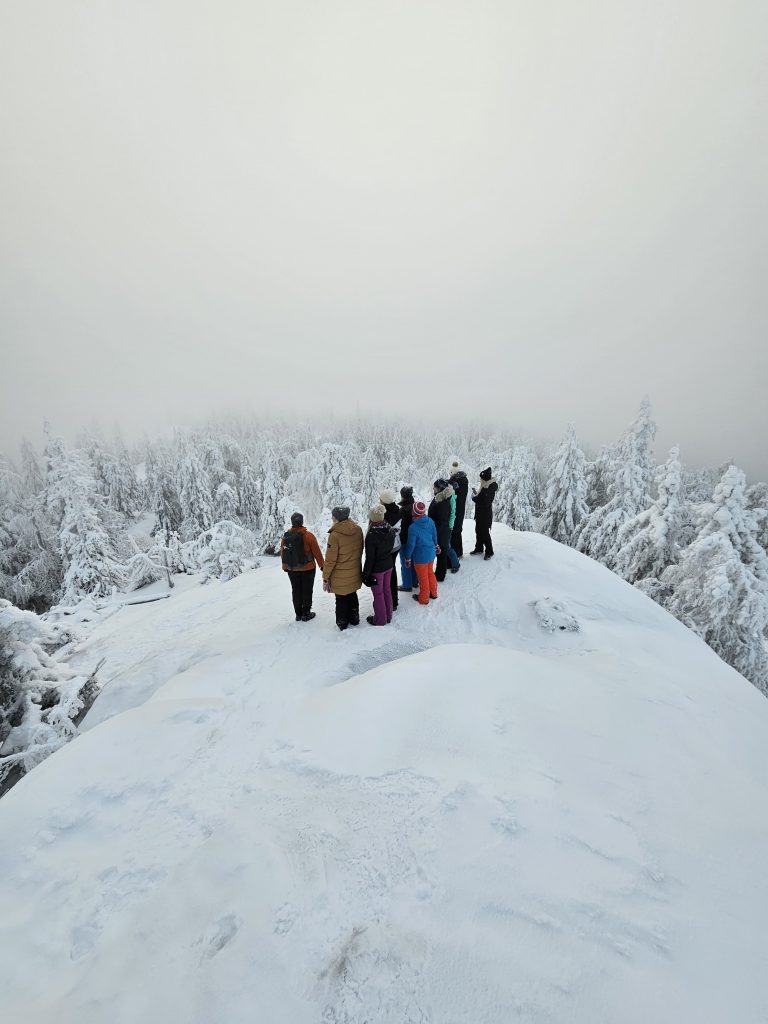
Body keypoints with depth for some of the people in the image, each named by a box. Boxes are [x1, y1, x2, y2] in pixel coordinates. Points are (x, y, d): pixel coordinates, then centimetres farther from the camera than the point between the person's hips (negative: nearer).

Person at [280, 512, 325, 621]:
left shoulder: (285, 536, -5)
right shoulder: (308, 536, -17)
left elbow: (282, 553, 4)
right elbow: (317, 553, -12)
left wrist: (285, 567, 19)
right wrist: (322, 565, 2)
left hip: (292, 570, 4)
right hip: (307, 569, -4)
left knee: (296, 591, 15)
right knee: (307, 591, 9)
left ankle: (298, 614, 23)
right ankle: (306, 614, 16)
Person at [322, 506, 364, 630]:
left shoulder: (335, 535, -26)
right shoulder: (358, 530, -8)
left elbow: (330, 560, -20)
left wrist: (325, 578, -8)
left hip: (340, 577, -5)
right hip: (354, 573, 5)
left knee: (341, 599, 15)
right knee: (352, 595, 25)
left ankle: (342, 623, 33)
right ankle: (354, 619, 41)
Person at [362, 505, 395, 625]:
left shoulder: (371, 535, -27)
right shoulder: (390, 530, -8)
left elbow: (370, 558, -21)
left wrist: (365, 574, -12)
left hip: (377, 569, -6)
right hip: (388, 565, 6)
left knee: (378, 594, 11)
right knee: (387, 590, 21)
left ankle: (380, 620, 27)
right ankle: (388, 616, 38)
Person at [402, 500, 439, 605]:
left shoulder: (413, 527, -27)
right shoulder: (430, 521, -10)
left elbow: (411, 545, -18)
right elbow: (434, 536, 5)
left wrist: (407, 558, -5)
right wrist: (436, 546, 23)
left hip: (420, 556, -6)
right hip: (431, 553, 6)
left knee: (423, 577, 12)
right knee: (430, 573, 25)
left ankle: (424, 598, 30)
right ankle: (433, 593, 43)